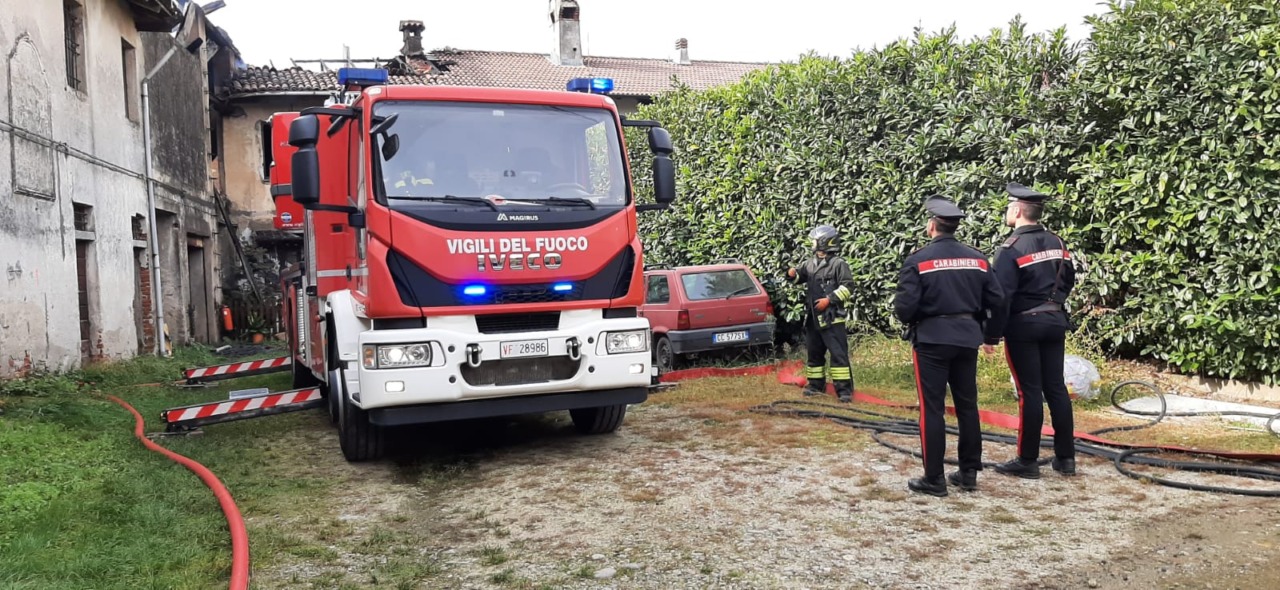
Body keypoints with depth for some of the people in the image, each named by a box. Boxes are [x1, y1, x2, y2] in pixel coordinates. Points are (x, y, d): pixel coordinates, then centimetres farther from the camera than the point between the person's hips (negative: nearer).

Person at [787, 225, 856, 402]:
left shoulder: (838, 263, -7)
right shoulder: (811, 263, 14)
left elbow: (848, 287, -13)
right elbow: (800, 275, 27)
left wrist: (829, 299, -19)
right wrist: (793, 273, 2)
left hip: (832, 318, -8)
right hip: (814, 317, 8)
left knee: (838, 353, -9)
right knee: (814, 353, 14)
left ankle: (844, 390, -8)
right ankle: (816, 385, 26)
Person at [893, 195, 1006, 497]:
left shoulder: (918, 260, -9)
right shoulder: (978, 259, 5)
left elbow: (904, 306, -13)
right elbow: (997, 302, 4)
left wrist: (911, 322, 9)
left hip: (932, 339, -5)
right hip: (967, 339, 5)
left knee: (932, 409, 0)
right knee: (967, 405, 13)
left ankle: (934, 479, 3)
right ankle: (969, 473, 21)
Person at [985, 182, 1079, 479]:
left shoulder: (1012, 248, -14)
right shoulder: (1056, 242, 8)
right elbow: (1069, 280, 19)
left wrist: (991, 335, -13)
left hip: (1023, 325, -7)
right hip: (1055, 322, 7)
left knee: (1030, 392, -3)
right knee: (1056, 388, 11)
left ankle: (1027, 461, 4)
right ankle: (1066, 457, 17)